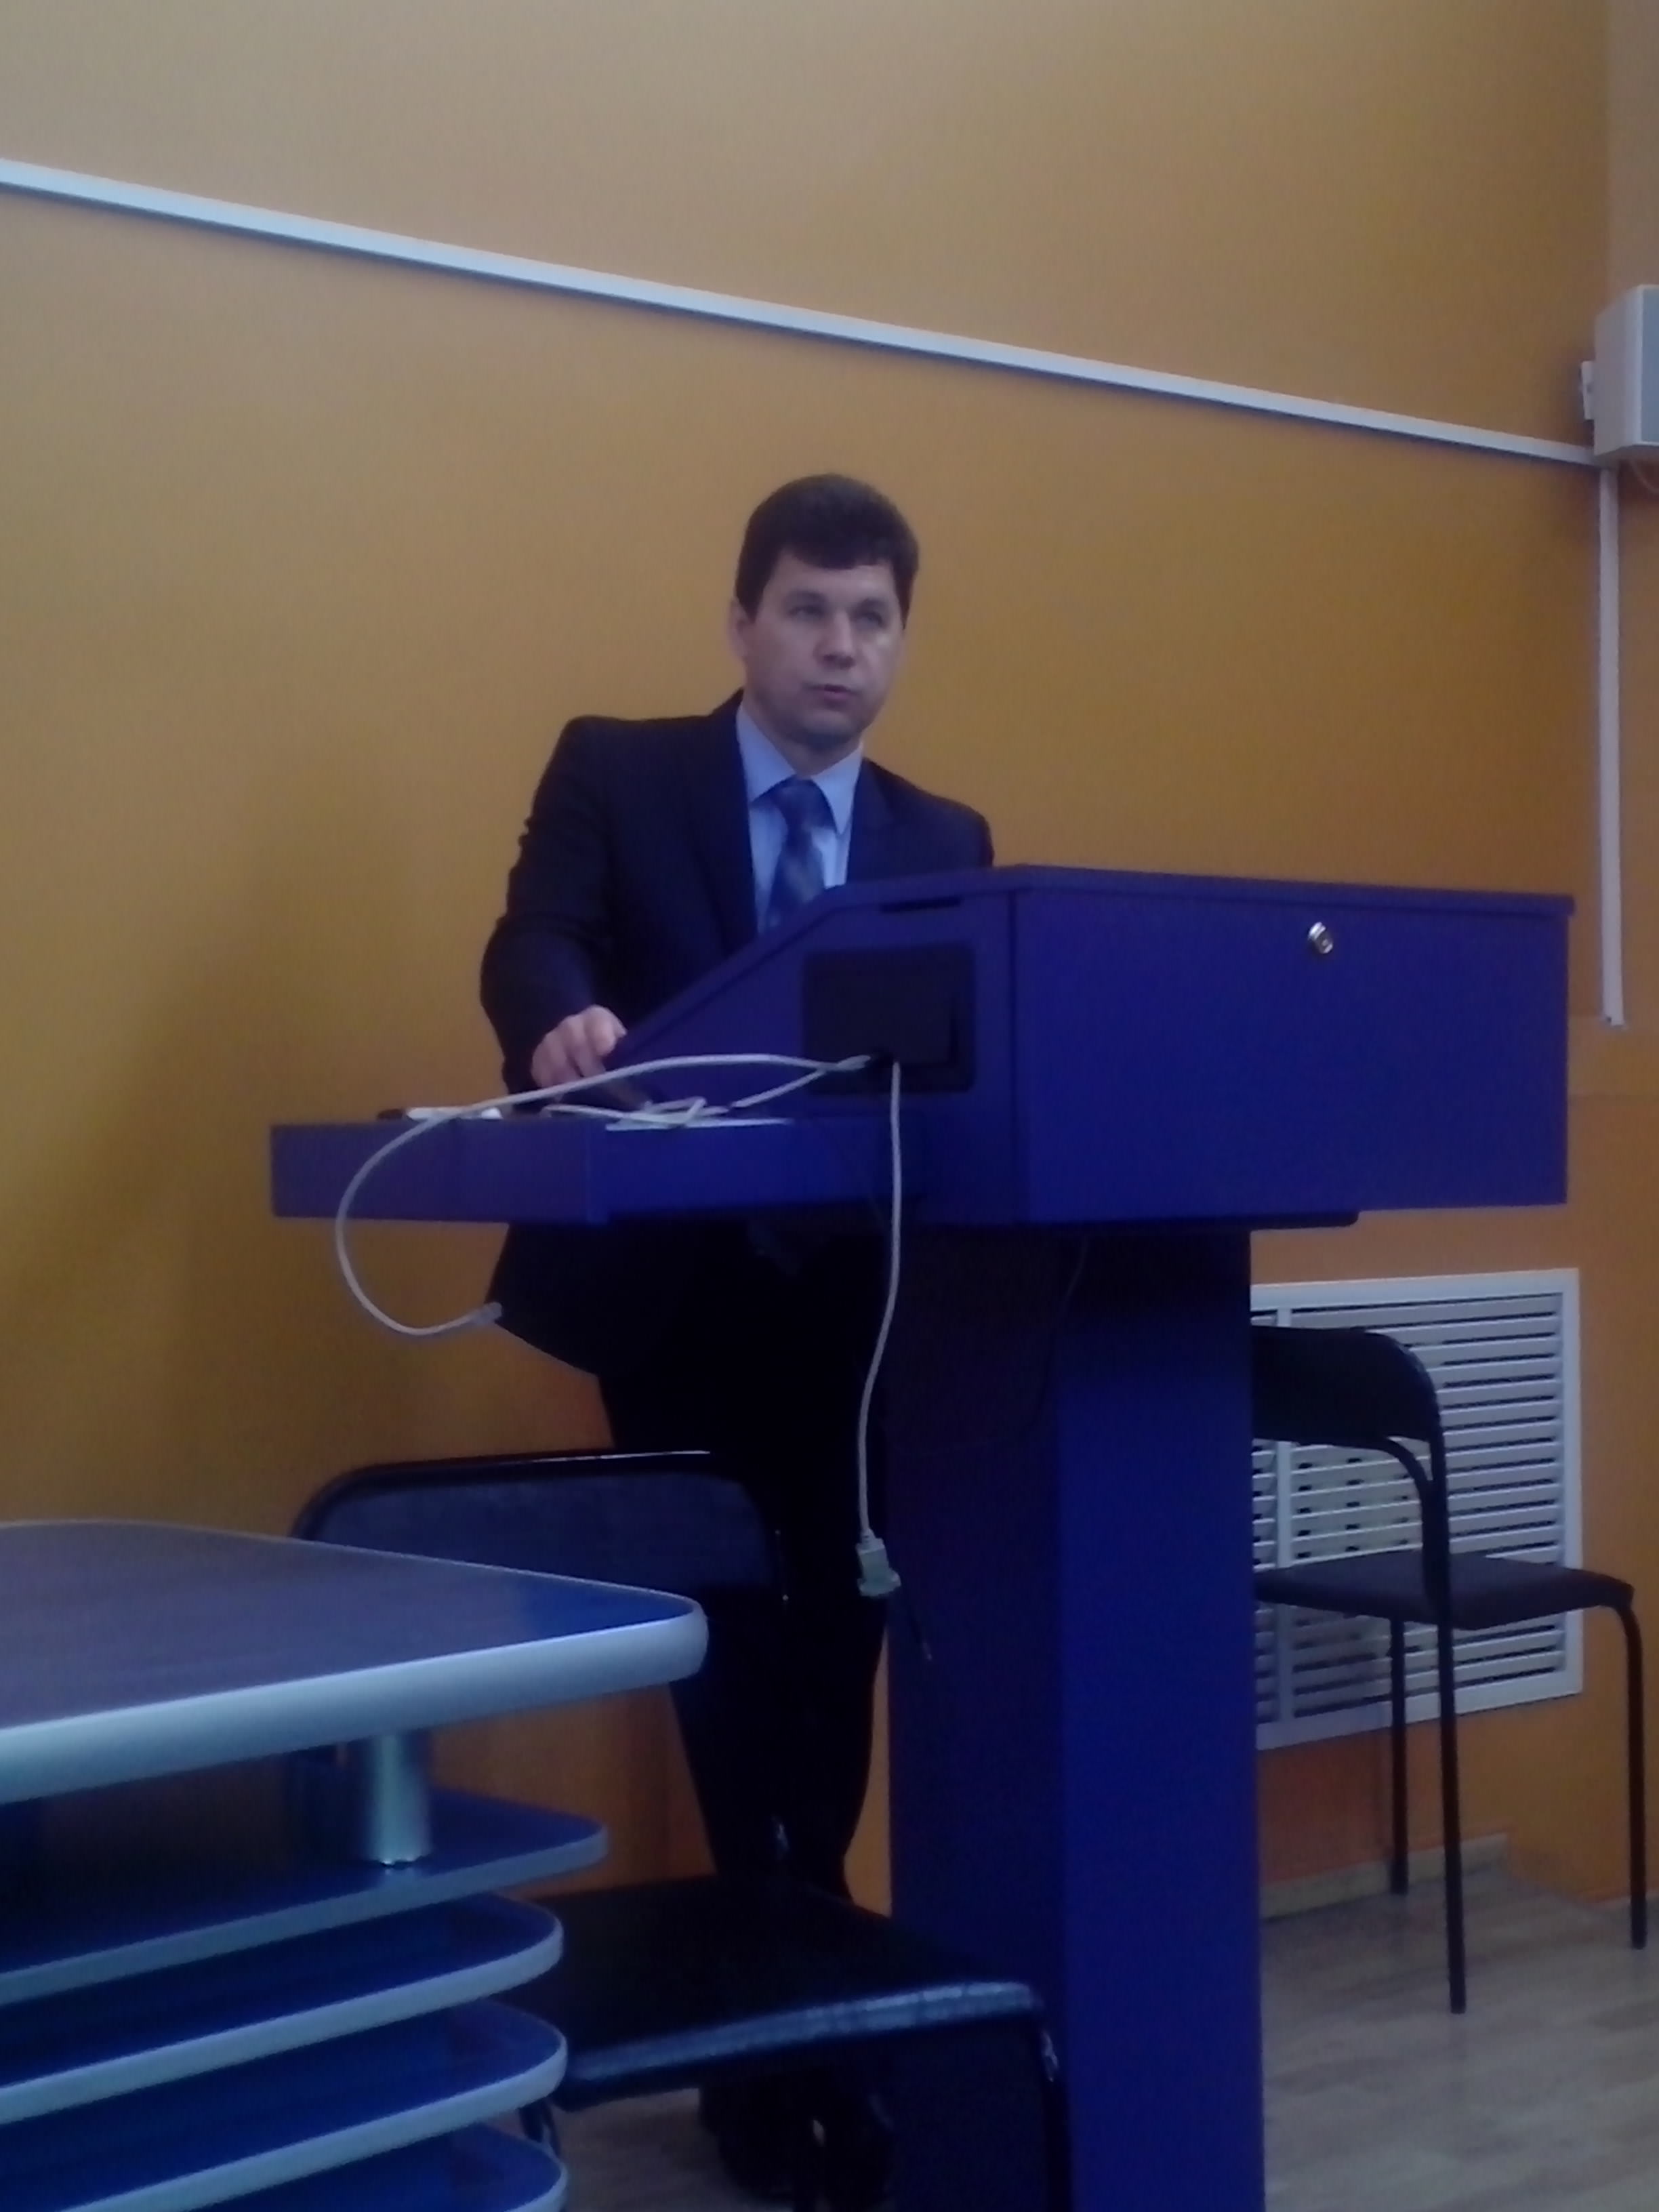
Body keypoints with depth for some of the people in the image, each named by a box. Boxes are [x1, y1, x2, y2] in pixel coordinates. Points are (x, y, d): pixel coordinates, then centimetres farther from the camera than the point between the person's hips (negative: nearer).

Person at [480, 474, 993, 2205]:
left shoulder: (945, 843, 10)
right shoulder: (615, 772, 1)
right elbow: (532, 946, -15)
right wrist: (567, 1024, -37)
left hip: (860, 1301, 3)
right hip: (674, 1287, -2)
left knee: (830, 1655, 5)